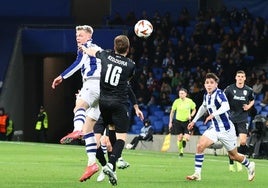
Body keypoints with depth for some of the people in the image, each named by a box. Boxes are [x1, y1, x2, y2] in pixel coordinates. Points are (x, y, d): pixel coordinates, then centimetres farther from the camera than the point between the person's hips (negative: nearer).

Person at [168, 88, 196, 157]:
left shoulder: (190, 101, -4)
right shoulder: (176, 101, -4)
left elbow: (194, 110, 12)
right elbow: (172, 112, 5)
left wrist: (191, 116, -7)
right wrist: (170, 122, 3)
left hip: (187, 121, 0)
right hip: (178, 121, 0)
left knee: (187, 138, -12)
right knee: (179, 138, -2)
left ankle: (184, 140, 26)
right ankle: (181, 152, 15)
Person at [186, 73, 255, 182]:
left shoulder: (219, 94, -20)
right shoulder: (206, 96, 3)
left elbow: (226, 106, -39)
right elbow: (203, 107, 25)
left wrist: (213, 114, -51)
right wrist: (194, 121, 25)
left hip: (226, 129, -6)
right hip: (214, 128, 6)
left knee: (233, 156, 8)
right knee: (200, 146, -16)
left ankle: (249, 165, 38)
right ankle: (197, 174, -13)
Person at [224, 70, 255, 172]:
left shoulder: (249, 90, 2)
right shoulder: (229, 89, -4)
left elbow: (252, 100, 21)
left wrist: (249, 106, 1)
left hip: (243, 119, 0)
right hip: (231, 119, 0)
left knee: (243, 141, -14)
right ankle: (231, 164, 19)